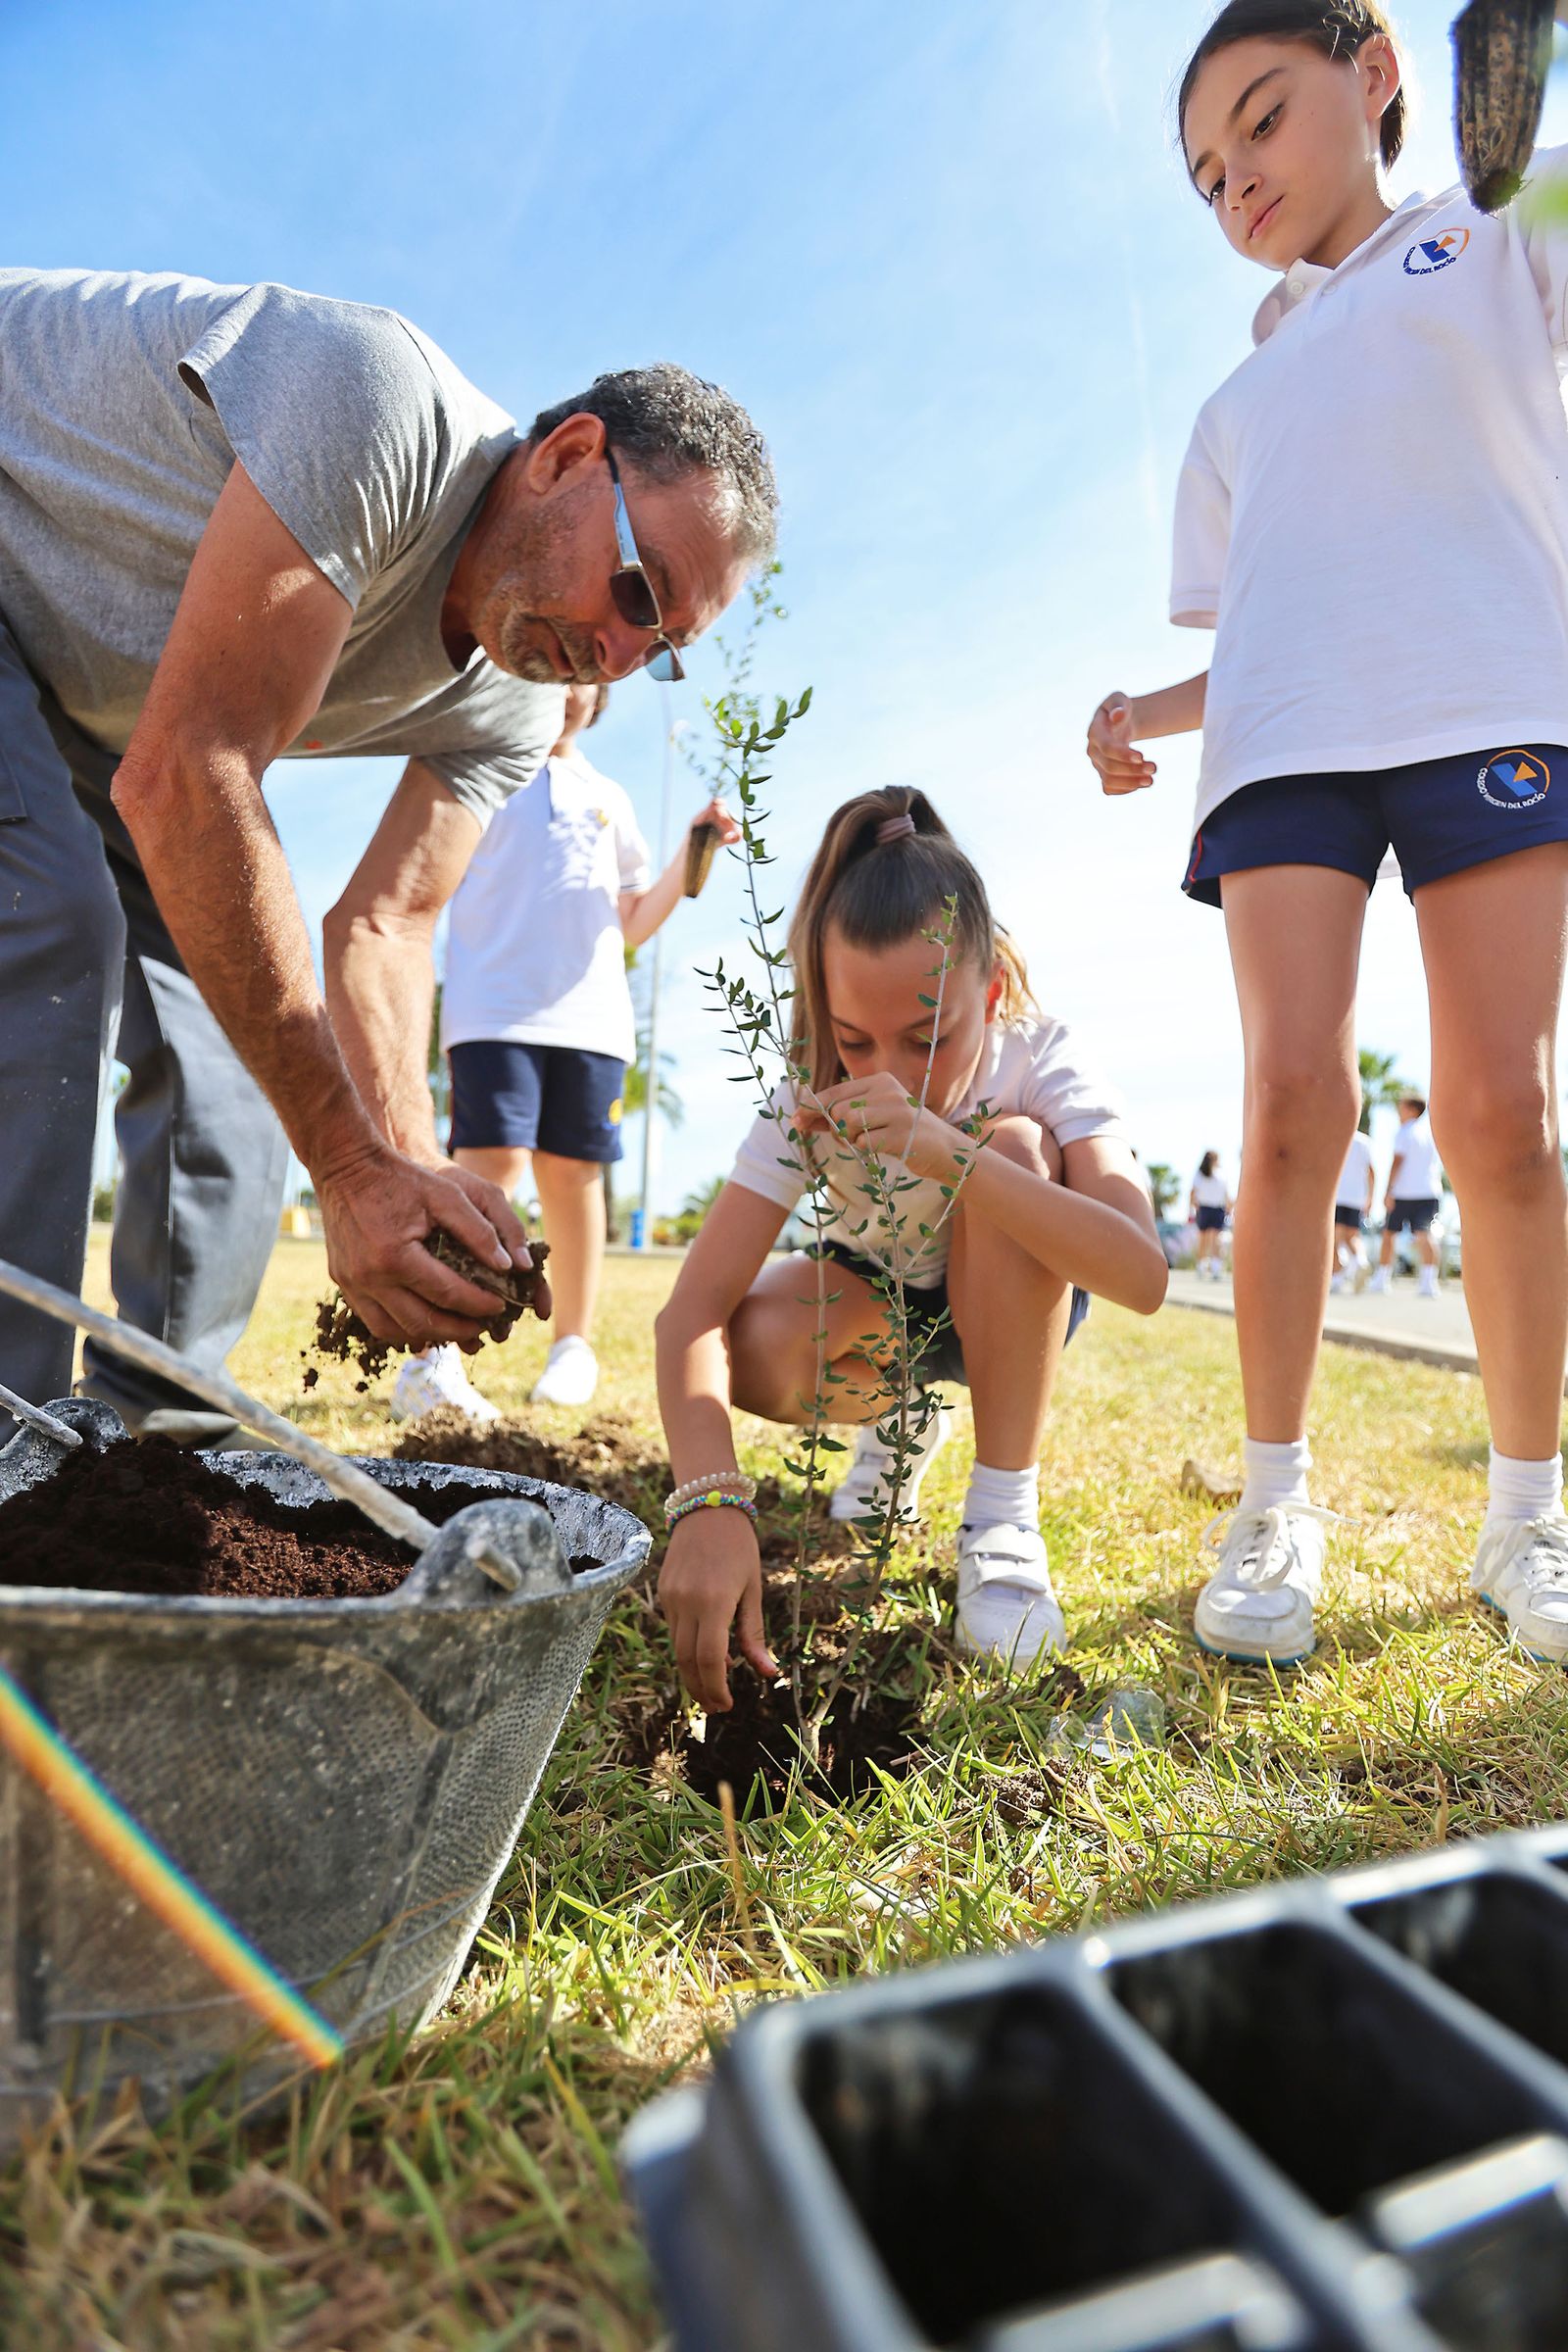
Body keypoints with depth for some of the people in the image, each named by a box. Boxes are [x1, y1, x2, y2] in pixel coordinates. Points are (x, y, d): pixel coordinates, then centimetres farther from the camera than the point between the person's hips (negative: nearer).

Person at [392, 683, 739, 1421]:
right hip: (493, 1010, -3)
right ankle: (434, 1360, -14)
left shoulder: (610, 800, 23)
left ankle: (573, 1346, 15)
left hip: (590, 1015, 3)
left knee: (572, 1173, 2)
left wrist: (692, 853, 9)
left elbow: (632, 926, 19)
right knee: (491, 1164, -16)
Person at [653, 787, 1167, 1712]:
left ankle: (1005, 1519, -23)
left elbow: (1142, 1275, -43)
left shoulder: (1043, 1062, -28)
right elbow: (693, 1311, -35)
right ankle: (895, 1419, 7)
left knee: (1015, 1148, -33)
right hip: (874, 1302, 2)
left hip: (1013, 1311, -1)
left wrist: (950, 1155, -55)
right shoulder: (810, 1094, -26)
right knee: (749, 1352, -31)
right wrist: (709, 1501, -52)